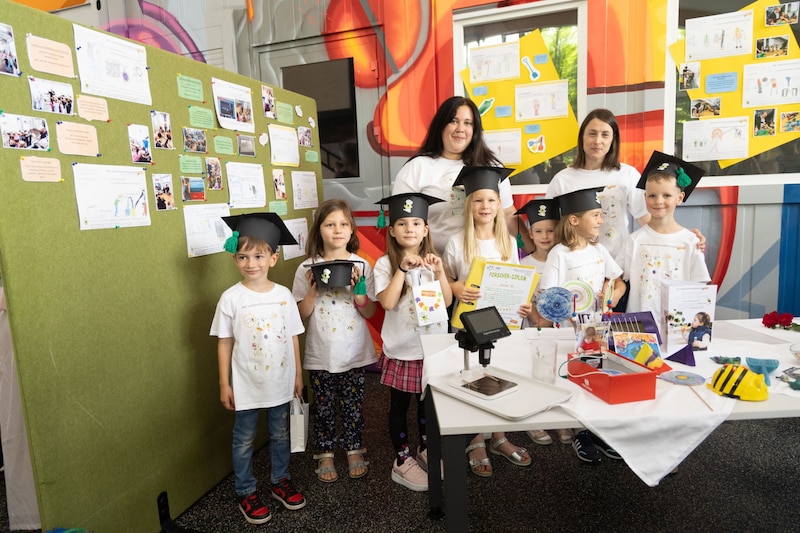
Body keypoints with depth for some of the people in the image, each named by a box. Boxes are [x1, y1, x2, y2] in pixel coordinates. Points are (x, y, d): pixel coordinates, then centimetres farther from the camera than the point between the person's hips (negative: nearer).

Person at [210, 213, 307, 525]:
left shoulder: (284, 295, -5)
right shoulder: (231, 298, -11)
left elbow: (293, 337, 3)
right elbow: (224, 343, -5)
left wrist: (298, 374, 6)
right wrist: (224, 384, -4)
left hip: (281, 382, 3)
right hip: (246, 385, -2)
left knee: (281, 434, 19)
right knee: (245, 440, 14)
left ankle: (281, 482, 40)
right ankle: (245, 493, 34)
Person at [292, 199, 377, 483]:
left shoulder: (362, 265, -2)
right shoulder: (307, 269, -4)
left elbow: (370, 313, -2)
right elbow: (301, 315, -4)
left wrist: (358, 288, -17)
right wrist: (312, 290, -18)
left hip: (354, 353, 1)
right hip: (320, 354, 0)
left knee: (352, 406, 11)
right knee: (324, 407, 11)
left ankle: (354, 451, 33)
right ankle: (325, 454, 32)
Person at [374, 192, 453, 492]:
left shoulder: (431, 261, 3)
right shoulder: (385, 264, -8)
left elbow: (447, 301, -4)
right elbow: (387, 302, -21)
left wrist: (439, 272, -18)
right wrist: (403, 268, -24)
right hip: (401, 350, -3)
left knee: (428, 401, 18)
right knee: (400, 405, 10)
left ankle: (425, 449, 39)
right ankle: (402, 461, 27)